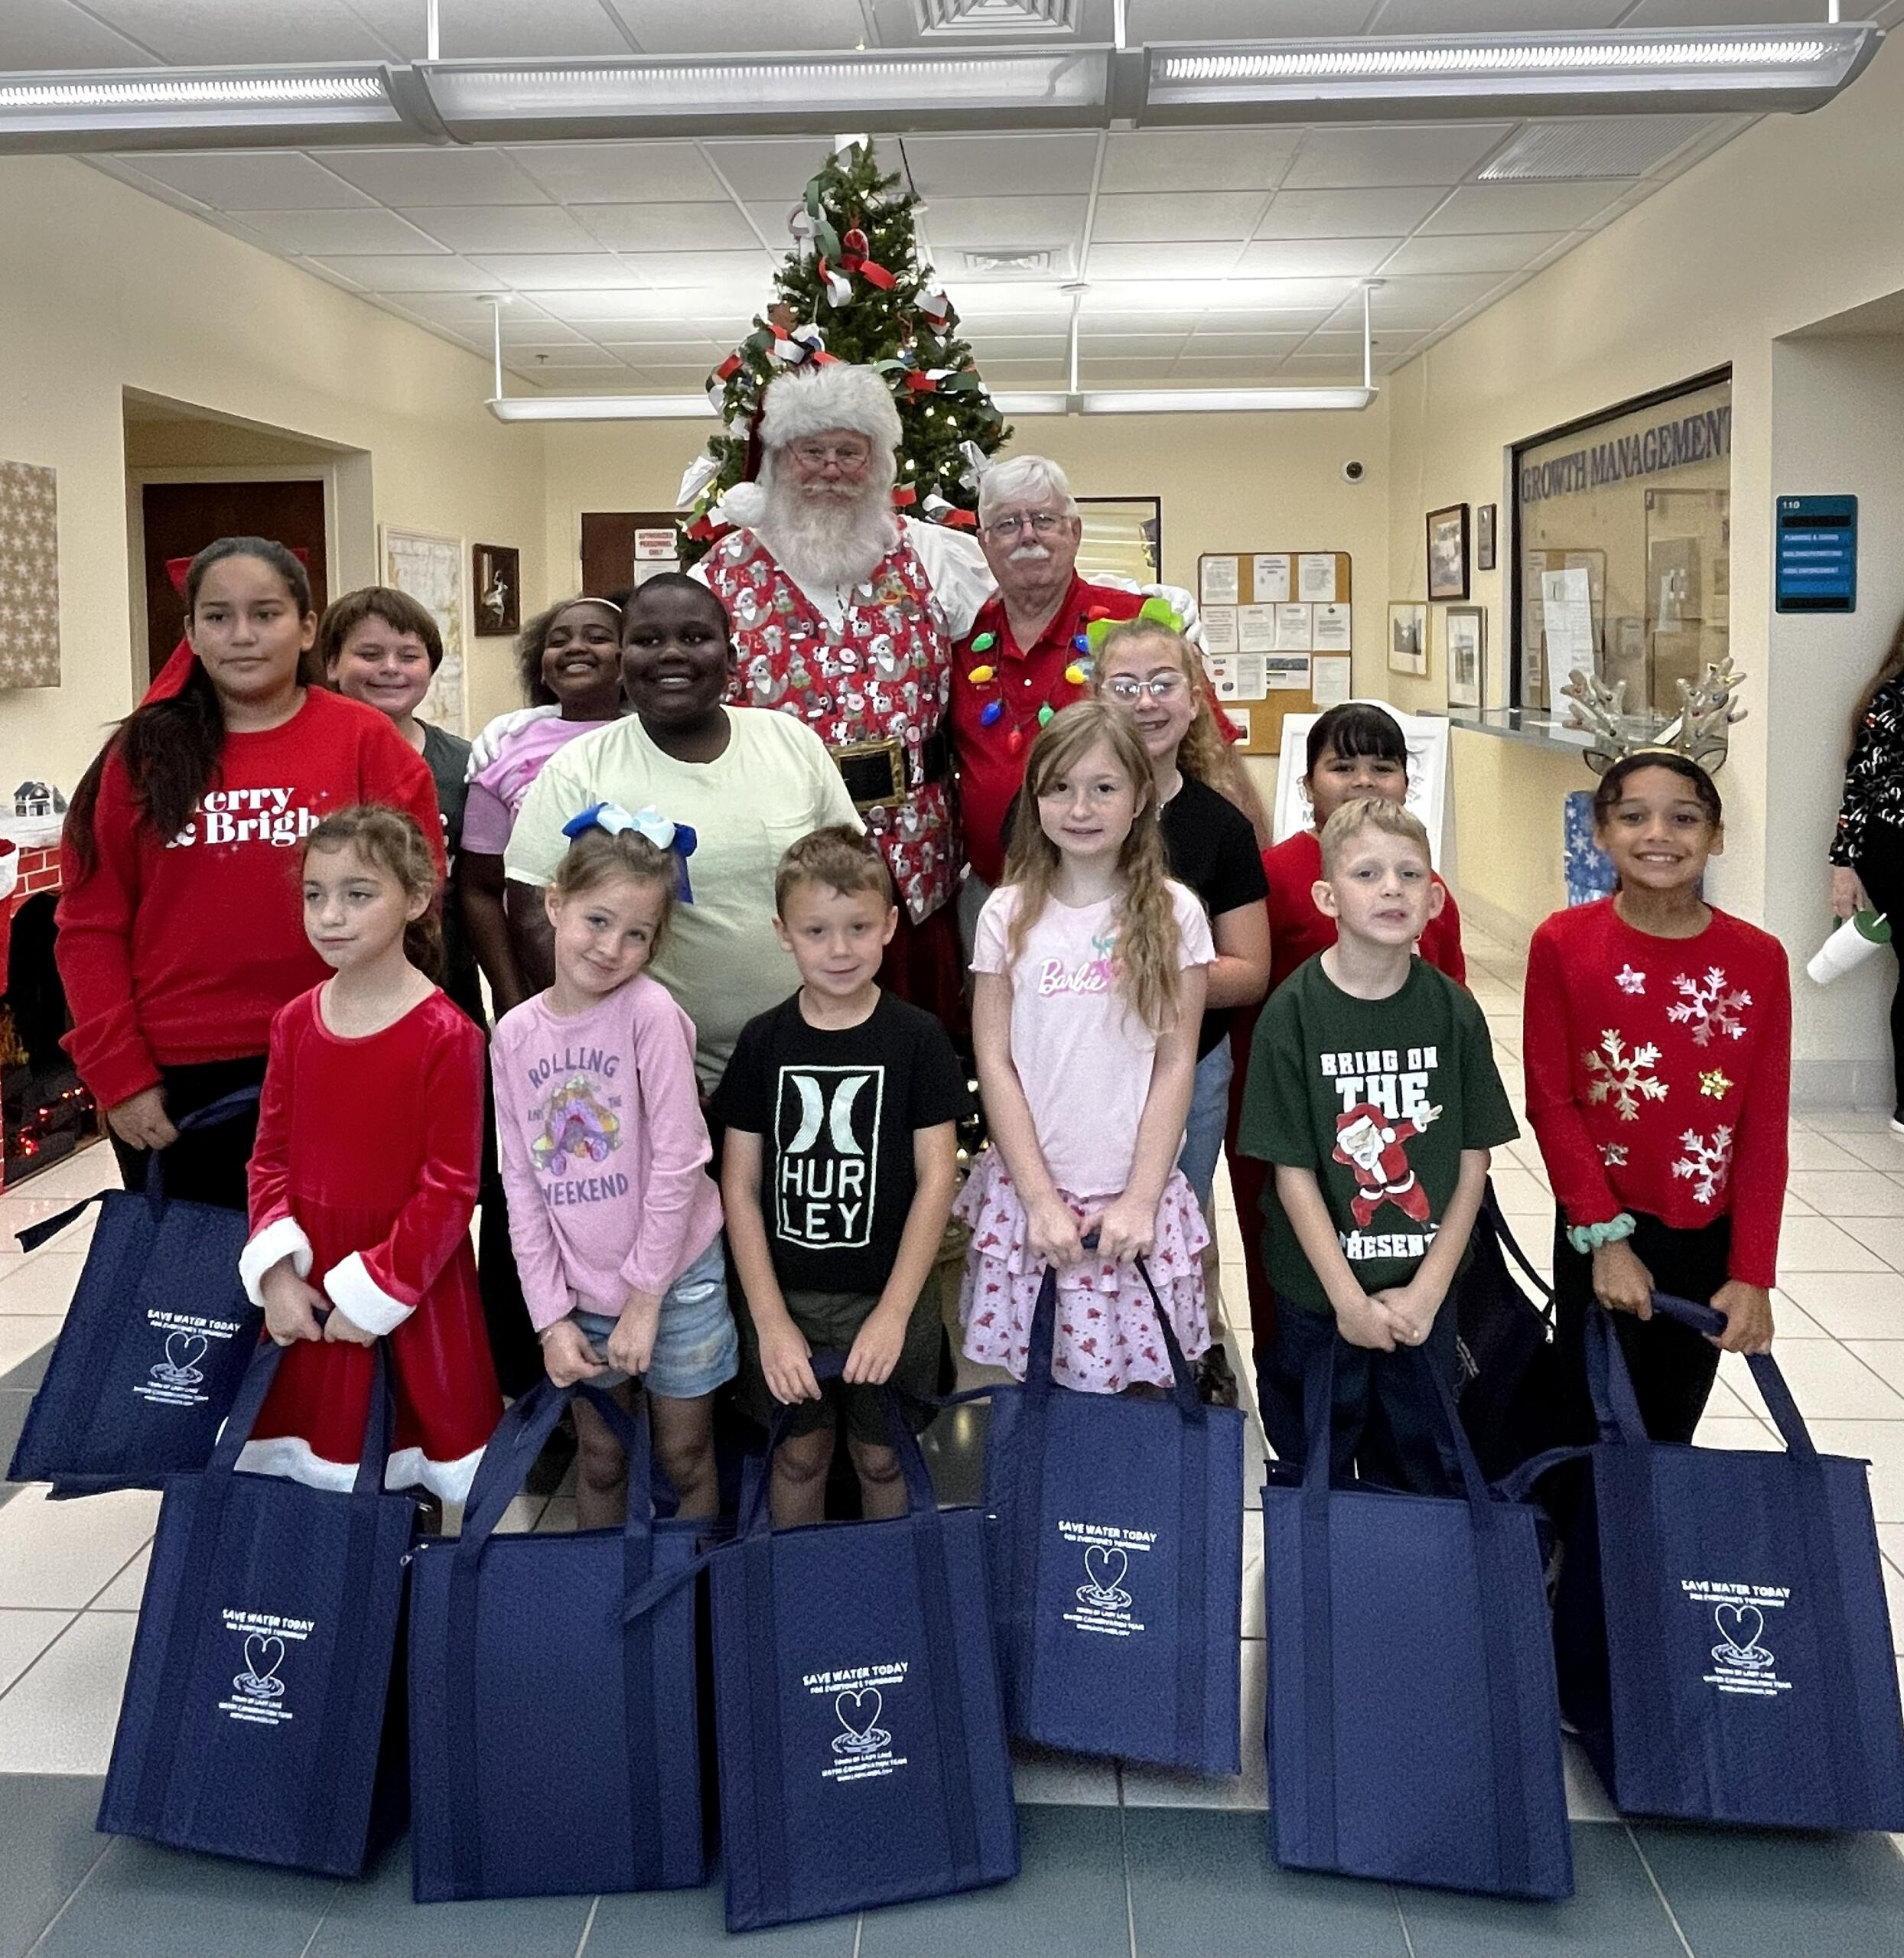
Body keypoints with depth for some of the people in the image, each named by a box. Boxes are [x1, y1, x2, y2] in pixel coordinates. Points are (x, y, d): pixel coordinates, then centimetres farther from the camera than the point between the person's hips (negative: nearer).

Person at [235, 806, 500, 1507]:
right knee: (317, 1461, 14)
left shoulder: (446, 1035, -14)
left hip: (410, 1292, -5)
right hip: (308, 1291, 5)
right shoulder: (295, 1023, 3)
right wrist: (275, 1270, -4)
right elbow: (272, 1155, 8)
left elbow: (450, 1185, -13)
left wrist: (375, 1291, -13)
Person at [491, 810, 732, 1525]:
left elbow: (676, 1163, -15)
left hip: (673, 1277, -3)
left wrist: (644, 1298, -13)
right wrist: (550, 1316, -4)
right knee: (599, 1461, 18)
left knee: (685, 1462, 11)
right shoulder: (515, 1034, -3)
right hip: (580, 1288, 3)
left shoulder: (650, 1014, -15)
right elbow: (521, 1182, 0)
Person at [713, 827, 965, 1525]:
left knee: (882, 1459, 12)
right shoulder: (763, 1042, -4)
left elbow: (936, 1178, -9)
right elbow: (739, 1185, -3)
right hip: (785, 1293, 1)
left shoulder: (916, 1038, -8)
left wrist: (893, 1312, -14)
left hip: (889, 1294, -1)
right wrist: (771, 1319, -9)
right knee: (799, 1454, 14)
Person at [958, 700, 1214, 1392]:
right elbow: (994, 1062, -2)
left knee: (1135, 1384, 4)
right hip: (1029, 1190, 1)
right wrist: (1039, 1197, -8)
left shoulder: (1173, 913, -3)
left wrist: (1140, 1199, -8)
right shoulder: (1008, 914, -1)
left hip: (1135, 1195, -1)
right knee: (1027, 1386, 6)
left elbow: (1175, 1065, -2)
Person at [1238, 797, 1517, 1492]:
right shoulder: (1294, 1011, -12)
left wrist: (1428, 1289, -8)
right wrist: (1349, 1297, -13)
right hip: (1319, 1292, -2)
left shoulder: (1453, 1011, -6)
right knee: (1315, 1469, 14)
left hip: (1424, 1297, 2)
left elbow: (1473, 1160, -3)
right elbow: (1292, 1170, -12)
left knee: (1421, 1474, 16)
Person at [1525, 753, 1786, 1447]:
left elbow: (1764, 1128, -3)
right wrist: (1605, 1237, -11)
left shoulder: (1758, 960, -5)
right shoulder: (1563, 944, -10)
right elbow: (1549, 1102, -7)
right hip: (1600, 1237, -2)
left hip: (1707, 1239, 2)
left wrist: (1752, 1275, -6)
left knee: (1670, 1438, 14)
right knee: (1595, 1438, 6)